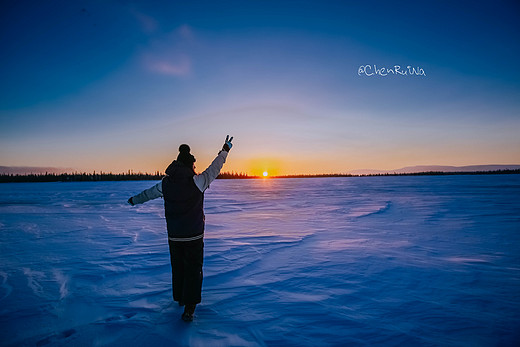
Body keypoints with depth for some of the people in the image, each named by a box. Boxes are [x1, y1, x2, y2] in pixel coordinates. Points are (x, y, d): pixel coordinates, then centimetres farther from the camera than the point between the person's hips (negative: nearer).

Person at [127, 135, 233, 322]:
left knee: (178, 268, 20)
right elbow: (214, 169, -2)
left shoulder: (166, 183, -1)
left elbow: (149, 193, 16)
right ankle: (189, 308, 2)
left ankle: (180, 298, 38)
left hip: (174, 237, 4)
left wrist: (134, 200, 37)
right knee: (193, 269, 5)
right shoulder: (197, 182, -14)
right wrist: (225, 150, 11)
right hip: (194, 236, -4)